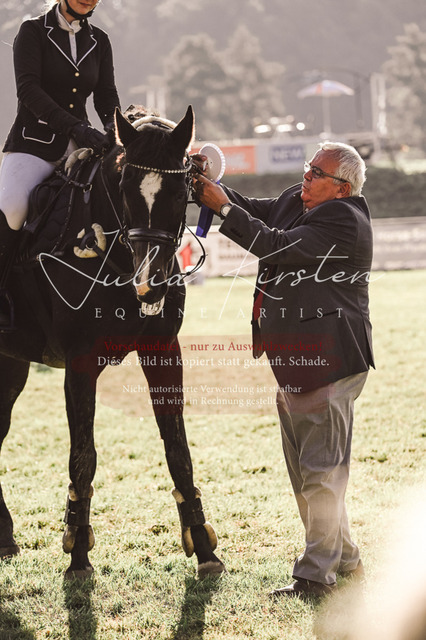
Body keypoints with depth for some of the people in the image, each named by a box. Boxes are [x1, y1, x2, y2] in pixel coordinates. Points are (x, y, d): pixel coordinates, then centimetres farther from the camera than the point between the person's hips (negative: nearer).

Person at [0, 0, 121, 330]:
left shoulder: (99, 41, 14)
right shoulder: (34, 32, -1)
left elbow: (106, 95, 11)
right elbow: (28, 89, -13)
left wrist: (115, 127, -12)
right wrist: (74, 126, -25)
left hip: (80, 146, 5)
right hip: (34, 142, -5)